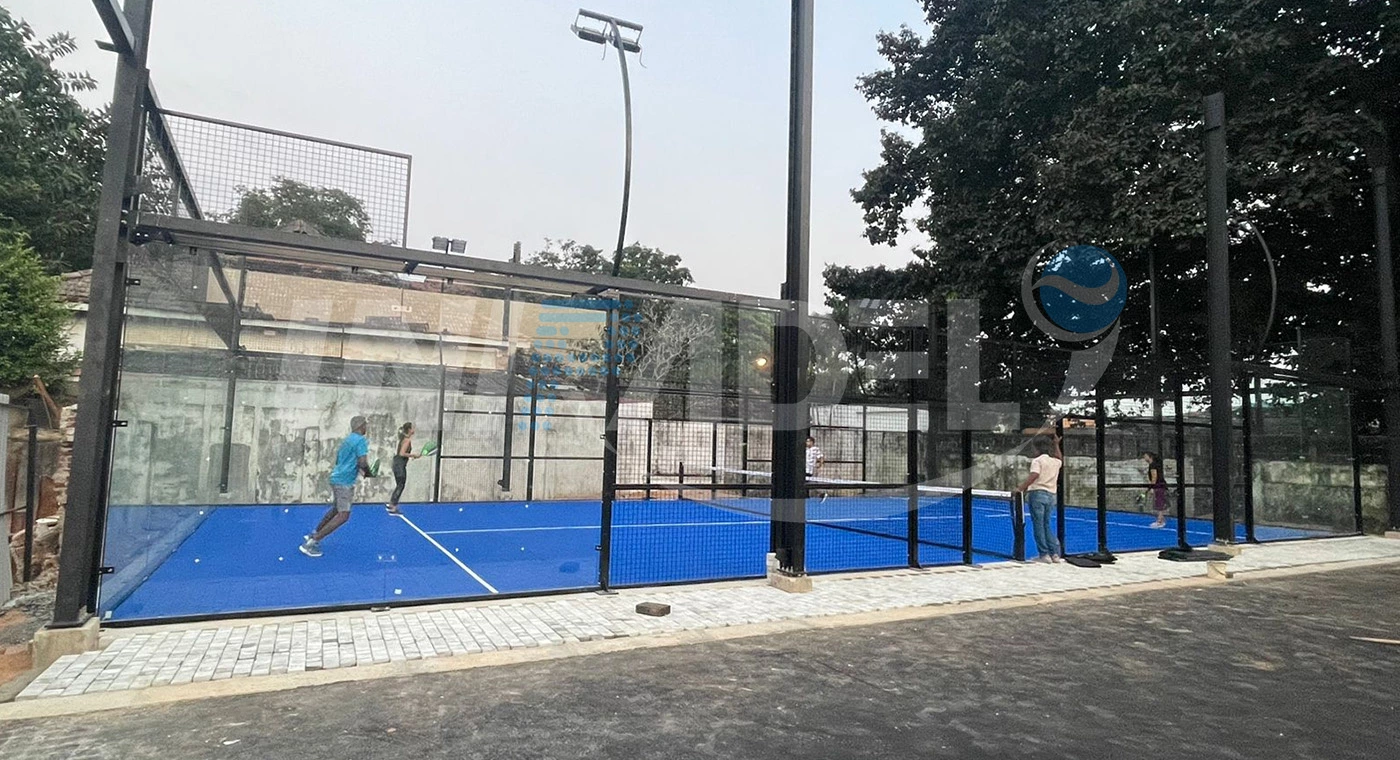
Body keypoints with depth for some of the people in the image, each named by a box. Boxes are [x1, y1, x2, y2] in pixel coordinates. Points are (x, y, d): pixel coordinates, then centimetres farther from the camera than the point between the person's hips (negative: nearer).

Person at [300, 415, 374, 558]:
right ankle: (310, 543, -14)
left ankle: (314, 534, 35)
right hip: (345, 482, -10)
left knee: (336, 510, 26)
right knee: (343, 515, -12)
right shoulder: (361, 440, -13)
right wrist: (368, 473, -3)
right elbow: (363, 463, -22)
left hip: (337, 477, 10)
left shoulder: (347, 439, 16)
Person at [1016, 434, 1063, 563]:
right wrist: (1056, 444, 46)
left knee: (1038, 525, -1)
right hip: (1051, 495, 7)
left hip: (1037, 493, -7)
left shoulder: (1037, 460, -7)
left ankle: (1044, 554, -2)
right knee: (1046, 525, 14)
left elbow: (1033, 476, -21)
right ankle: (1055, 553, 9)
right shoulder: (1056, 461, 14)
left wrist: (1020, 488, -17)